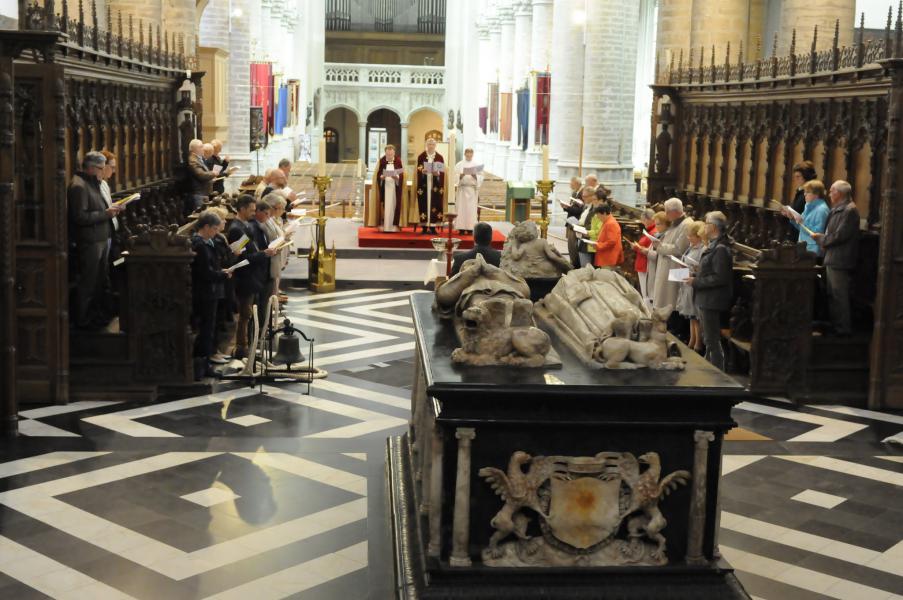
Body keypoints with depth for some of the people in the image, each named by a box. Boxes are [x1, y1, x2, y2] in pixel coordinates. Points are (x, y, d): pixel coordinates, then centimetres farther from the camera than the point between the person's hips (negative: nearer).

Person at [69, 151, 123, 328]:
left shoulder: (92, 183, 16)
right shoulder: (79, 186, -16)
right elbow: (80, 217, -23)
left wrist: (109, 210, 6)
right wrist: (106, 213, -19)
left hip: (101, 239, 10)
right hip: (89, 242, -10)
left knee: (100, 281, 17)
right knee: (88, 283, -1)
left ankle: (94, 316, 28)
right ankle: (83, 320, 9)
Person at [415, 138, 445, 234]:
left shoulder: (440, 157, 7)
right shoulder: (421, 156, 5)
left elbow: (442, 171, 4)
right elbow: (418, 170, 2)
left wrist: (437, 173, -17)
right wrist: (423, 171, -19)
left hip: (436, 185, 1)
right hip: (424, 184, -1)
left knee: (435, 204, -3)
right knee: (424, 204, -4)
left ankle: (433, 227, 1)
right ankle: (424, 227, 1)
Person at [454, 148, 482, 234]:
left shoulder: (476, 165, 10)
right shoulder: (459, 165, 8)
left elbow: (481, 178, 4)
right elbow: (455, 176, 1)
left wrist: (475, 176, -14)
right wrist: (461, 175, -18)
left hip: (472, 189, 0)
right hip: (462, 189, 0)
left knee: (471, 209, -4)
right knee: (461, 208, -4)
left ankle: (470, 228, -3)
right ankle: (461, 228, -2)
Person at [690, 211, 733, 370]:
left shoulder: (721, 249, -19)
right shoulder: (713, 246, 13)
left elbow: (720, 278, -23)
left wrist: (696, 282, -19)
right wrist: (695, 276, 9)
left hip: (712, 302, -10)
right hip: (706, 300, 10)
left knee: (712, 341, -4)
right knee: (709, 340, 19)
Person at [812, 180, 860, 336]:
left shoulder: (849, 210, -15)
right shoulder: (837, 209, 16)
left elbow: (840, 235, -21)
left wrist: (821, 238, -10)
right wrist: (822, 237, 2)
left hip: (840, 260, -10)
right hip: (832, 259, 10)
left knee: (839, 295, -4)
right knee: (832, 295, 15)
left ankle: (843, 329, 2)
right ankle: (835, 325, 24)